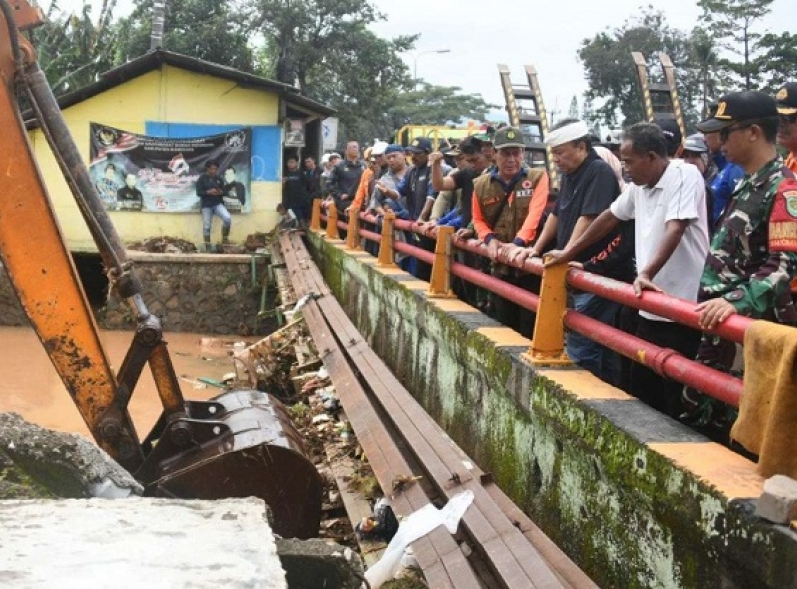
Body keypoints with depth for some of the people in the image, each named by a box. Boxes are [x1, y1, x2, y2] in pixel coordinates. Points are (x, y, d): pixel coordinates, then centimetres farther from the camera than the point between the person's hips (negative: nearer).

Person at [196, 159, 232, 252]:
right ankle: (208, 247, 9)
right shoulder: (202, 179, -1)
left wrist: (221, 192, -12)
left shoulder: (219, 179, 9)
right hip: (206, 205, -2)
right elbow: (198, 192, -6)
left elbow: (224, 192, 11)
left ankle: (225, 238, -4)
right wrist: (208, 192, -21)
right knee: (207, 226, 0)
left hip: (218, 204, 2)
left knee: (228, 218, -22)